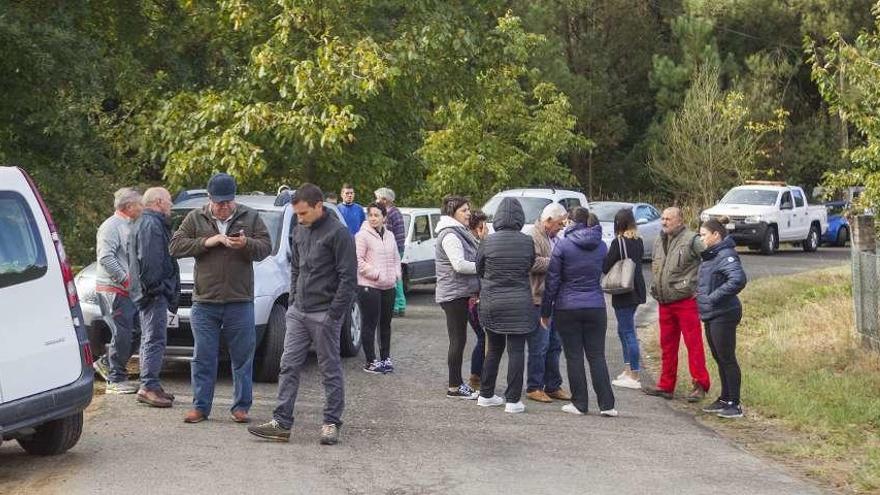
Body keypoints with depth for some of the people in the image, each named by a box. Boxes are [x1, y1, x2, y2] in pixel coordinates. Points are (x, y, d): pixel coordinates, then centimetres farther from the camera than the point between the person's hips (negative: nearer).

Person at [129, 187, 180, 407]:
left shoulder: (143, 223, 23)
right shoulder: (151, 225, -14)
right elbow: (148, 260, -23)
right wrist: (154, 286, -23)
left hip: (150, 292, 11)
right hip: (155, 292, -11)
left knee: (150, 339, 15)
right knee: (155, 339, -13)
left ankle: (149, 385, 20)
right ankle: (149, 386, -16)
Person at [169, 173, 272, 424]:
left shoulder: (250, 217, 7)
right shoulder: (195, 219, 6)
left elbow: (266, 248, 2)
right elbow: (175, 246, -1)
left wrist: (246, 244, -19)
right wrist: (206, 242, -13)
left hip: (240, 302, 0)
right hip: (204, 301, 0)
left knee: (243, 357, 4)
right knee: (203, 358, 4)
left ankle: (241, 406, 13)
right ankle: (200, 406, 11)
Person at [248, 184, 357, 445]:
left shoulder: (337, 233, -12)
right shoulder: (301, 231, 11)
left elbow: (348, 278, -13)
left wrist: (334, 314, -15)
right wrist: (293, 300, 12)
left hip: (324, 314, -7)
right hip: (298, 312, 7)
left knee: (330, 370, 2)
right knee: (289, 366, 4)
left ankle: (331, 423, 9)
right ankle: (281, 423, 5)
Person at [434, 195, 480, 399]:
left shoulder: (458, 233, 18)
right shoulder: (450, 235, -15)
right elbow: (460, 265, -23)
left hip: (461, 294, 10)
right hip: (454, 294, -10)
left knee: (458, 340, 13)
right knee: (458, 340, -6)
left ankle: (457, 383, 19)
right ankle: (454, 387, -2)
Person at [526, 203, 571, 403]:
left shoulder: (554, 238, 19)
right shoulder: (534, 237, -11)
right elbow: (533, 263, -25)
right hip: (539, 299, -9)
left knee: (555, 345, 13)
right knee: (539, 346, -5)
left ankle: (553, 386, 20)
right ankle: (534, 388, 2)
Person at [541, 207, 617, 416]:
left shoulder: (563, 245, -9)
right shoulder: (601, 246, 3)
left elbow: (552, 280, -6)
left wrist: (545, 311, 1)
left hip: (568, 308, -3)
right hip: (596, 307, 3)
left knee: (574, 357, 4)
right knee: (597, 356, 6)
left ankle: (579, 403, 6)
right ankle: (606, 405, 2)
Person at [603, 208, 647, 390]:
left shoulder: (618, 242, -16)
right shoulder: (639, 242, 6)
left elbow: (606, 267, -14)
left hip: (623, 294, -8)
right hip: (636, 291, 8)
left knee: (628, 333, -5)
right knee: (623, 330, 20)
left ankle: (634, 377, -4)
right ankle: (628, 371, 25)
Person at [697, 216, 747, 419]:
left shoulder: (726, 256, -18)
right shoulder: (710, 255, 12)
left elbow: (738, 279, -31)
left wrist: (714, 297, -25)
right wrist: (700, 293, 10)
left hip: (723, 316, -10)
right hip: (711, 314, 10)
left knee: (727, 358, -4)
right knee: (718, 358, 17)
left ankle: (734, 404, 2)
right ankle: (725, 398, 27)